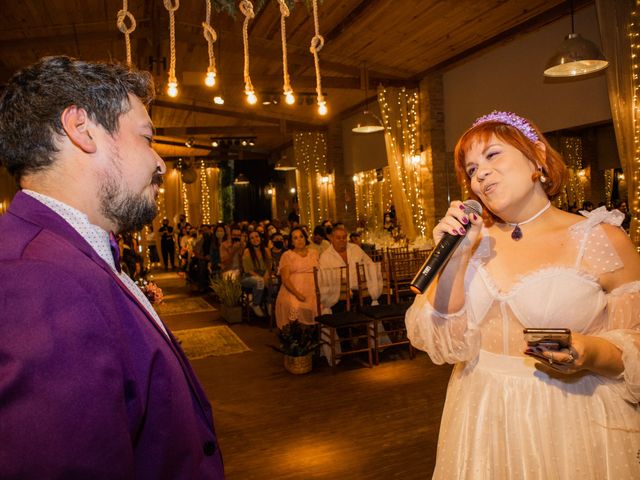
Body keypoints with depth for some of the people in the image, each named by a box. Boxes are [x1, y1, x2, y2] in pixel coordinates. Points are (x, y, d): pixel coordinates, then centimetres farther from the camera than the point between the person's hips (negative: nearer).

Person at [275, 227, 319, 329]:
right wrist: (297, 294, -17)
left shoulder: (314, 253, 19)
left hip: (312, 291, 3)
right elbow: (285, 279, -2)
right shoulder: (287, 255, 8)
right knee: (295, 307, -34)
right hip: (293, 291, -3)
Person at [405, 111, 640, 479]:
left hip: (569, 425, -2)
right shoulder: (476, 241, -1)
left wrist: (592, 353, -24)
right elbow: (442, 341, -6)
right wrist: (454, 260, -16)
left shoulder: (603, 241, -9)